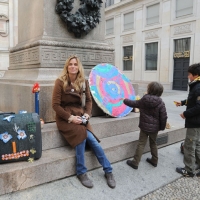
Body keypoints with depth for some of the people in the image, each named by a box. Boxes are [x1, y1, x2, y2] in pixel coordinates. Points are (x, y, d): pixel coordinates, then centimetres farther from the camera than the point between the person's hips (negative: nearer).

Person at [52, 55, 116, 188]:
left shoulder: (83, 82, 4)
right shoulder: (60, 82, -9)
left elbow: (89, 100, 14)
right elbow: (55, 105, -10)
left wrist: (87, 114, -3)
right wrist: (70, 117, -18)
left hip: (79, 115, 4)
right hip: (64, 117, -3)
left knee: (92, 140, -17)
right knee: (81, 134, -30)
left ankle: (108, 171, 2)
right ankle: (81, 173, -10)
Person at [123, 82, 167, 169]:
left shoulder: (143, 100, -8)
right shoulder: (160, 103, -11)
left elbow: (133, 103, 8)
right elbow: (164, 117, -9)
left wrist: (125, 100, 26)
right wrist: (162, 127, 6)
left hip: (144, 126, -1)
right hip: (154, 128, 1)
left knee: (141, 144, 6)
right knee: (153, 144, 19)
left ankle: (135, 162, 9)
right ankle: (154, 160, 33)